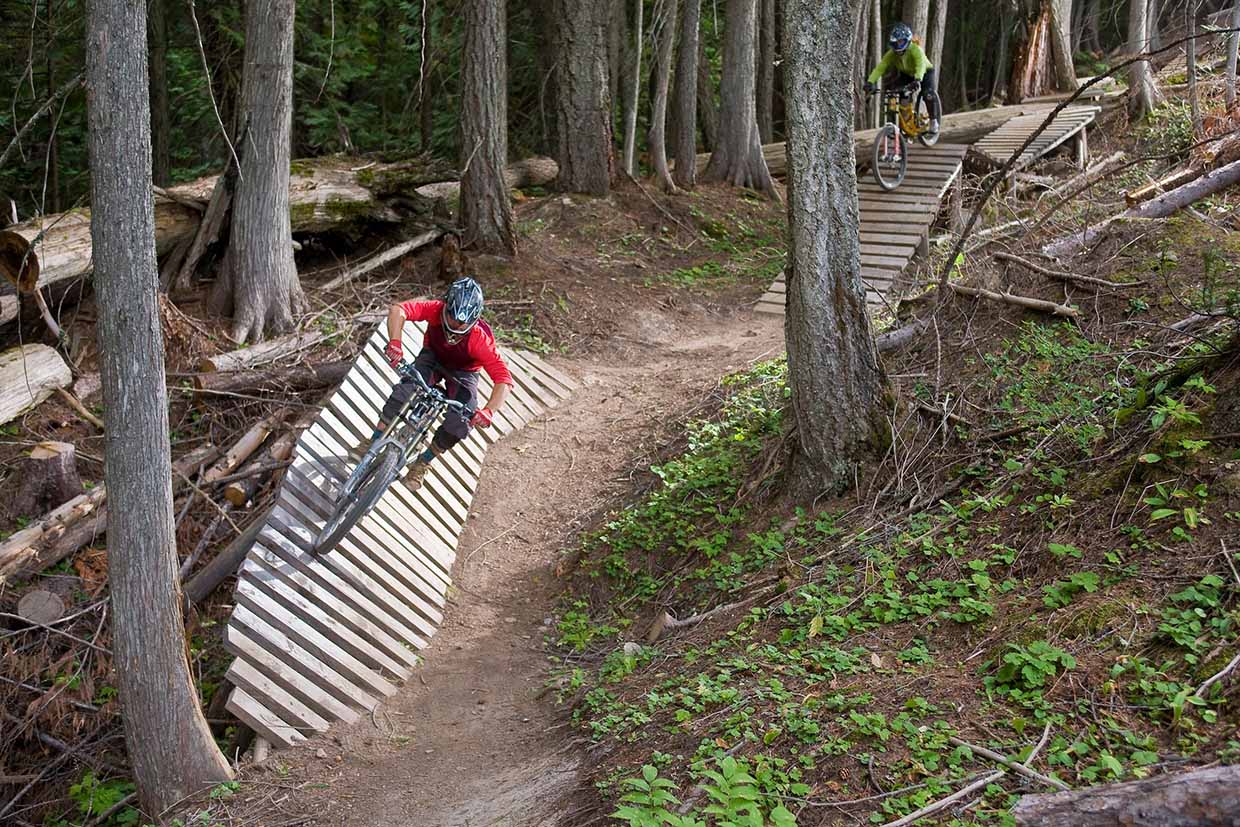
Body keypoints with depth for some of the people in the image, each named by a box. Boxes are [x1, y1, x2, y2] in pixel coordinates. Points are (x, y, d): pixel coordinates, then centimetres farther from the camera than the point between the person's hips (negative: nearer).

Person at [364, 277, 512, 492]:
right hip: (433, 356, 1)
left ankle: (423, 463, 4)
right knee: (405, 389, -28)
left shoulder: (480, 339, -38)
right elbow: (397, 309, -43)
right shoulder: (436, 310, -32)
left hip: (463, 372, -1)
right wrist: (395, 342, -59)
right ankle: (375, 442, -11)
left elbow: (504, 379, -43)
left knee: (460, 423, -21)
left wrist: (488, 411, -57)